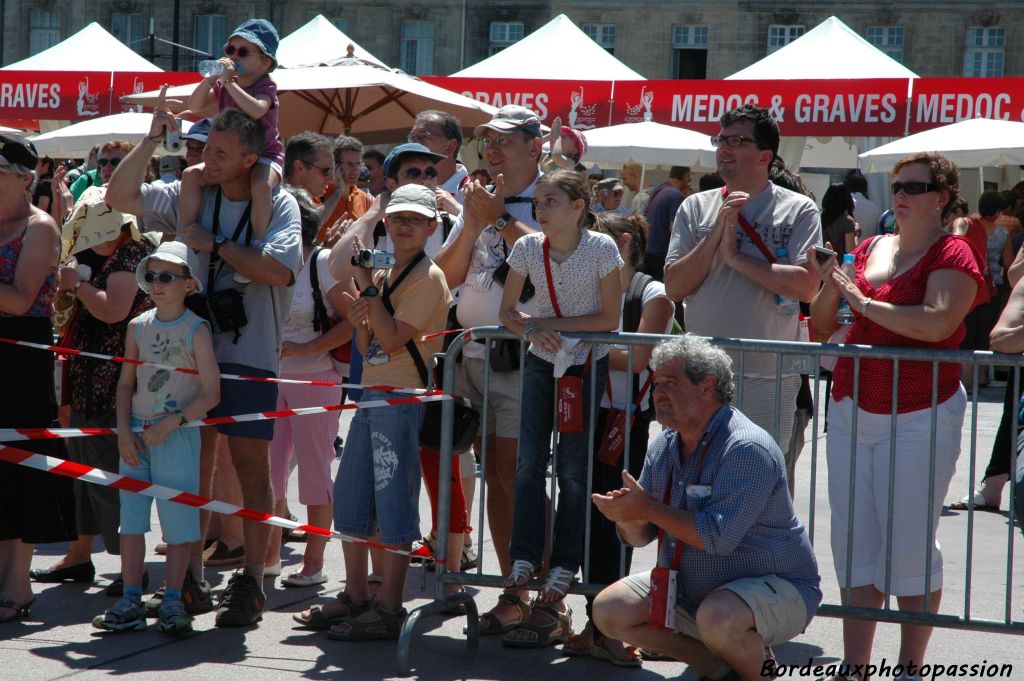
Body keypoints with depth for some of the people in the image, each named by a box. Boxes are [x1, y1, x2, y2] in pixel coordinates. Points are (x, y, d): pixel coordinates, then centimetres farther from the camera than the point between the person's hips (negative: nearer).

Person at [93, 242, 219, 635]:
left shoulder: (196, 330, -7)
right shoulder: (139, 326, 7)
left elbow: (211, 394, -9)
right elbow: (126, 383, 11)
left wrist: (170, 424, -17)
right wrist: (124, 430, -3)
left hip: (178, 434, -5)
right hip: (136, 433, 5)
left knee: (178, 517, -1)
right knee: (131, 515, 4)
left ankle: (172, 601, 7)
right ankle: (131, 602, 8)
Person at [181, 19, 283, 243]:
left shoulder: (265, 87, -11)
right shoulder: (224, 87, 10)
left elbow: (256, 110, -33)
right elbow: (194, 106, 3)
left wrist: (229, 82, -32)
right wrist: (211, 79, -10)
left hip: (264, 155, -6)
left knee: (261, 185, -39)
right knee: (191, 174, -15)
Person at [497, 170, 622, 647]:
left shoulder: (601, 248, -15)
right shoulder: (528, 247, -6)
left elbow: (610, 317, -12)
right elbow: (507, 312, 4)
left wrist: (552, 323, -17)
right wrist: (533, 329, -17)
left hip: (588, 362, -3)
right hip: (542, 360, 3)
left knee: (572, 468, -3)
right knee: (530, 459, -7)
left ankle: (563, 569, 4)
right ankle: (524, 561, -1)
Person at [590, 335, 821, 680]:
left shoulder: (747, 448, -23)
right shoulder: (664, 446, 3)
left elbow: (718, 537, -32)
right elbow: (641, 536, 7)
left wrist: (648, 509, -27)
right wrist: (629, 518, -18)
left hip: (774, 586, -8)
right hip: (688, 589, 8)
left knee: (718, 619, -38)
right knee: (609, 611, -1)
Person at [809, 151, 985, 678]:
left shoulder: (951, 253, -6)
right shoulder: (869, 249, 13)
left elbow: (936, 323, -23)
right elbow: (822, 325, 16)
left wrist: (865, 302, -13)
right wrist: (831, 286, -5)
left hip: (918, 417, -6)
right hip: (851, 411, 6)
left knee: (909, 544, -2)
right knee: (854, 542, 7)